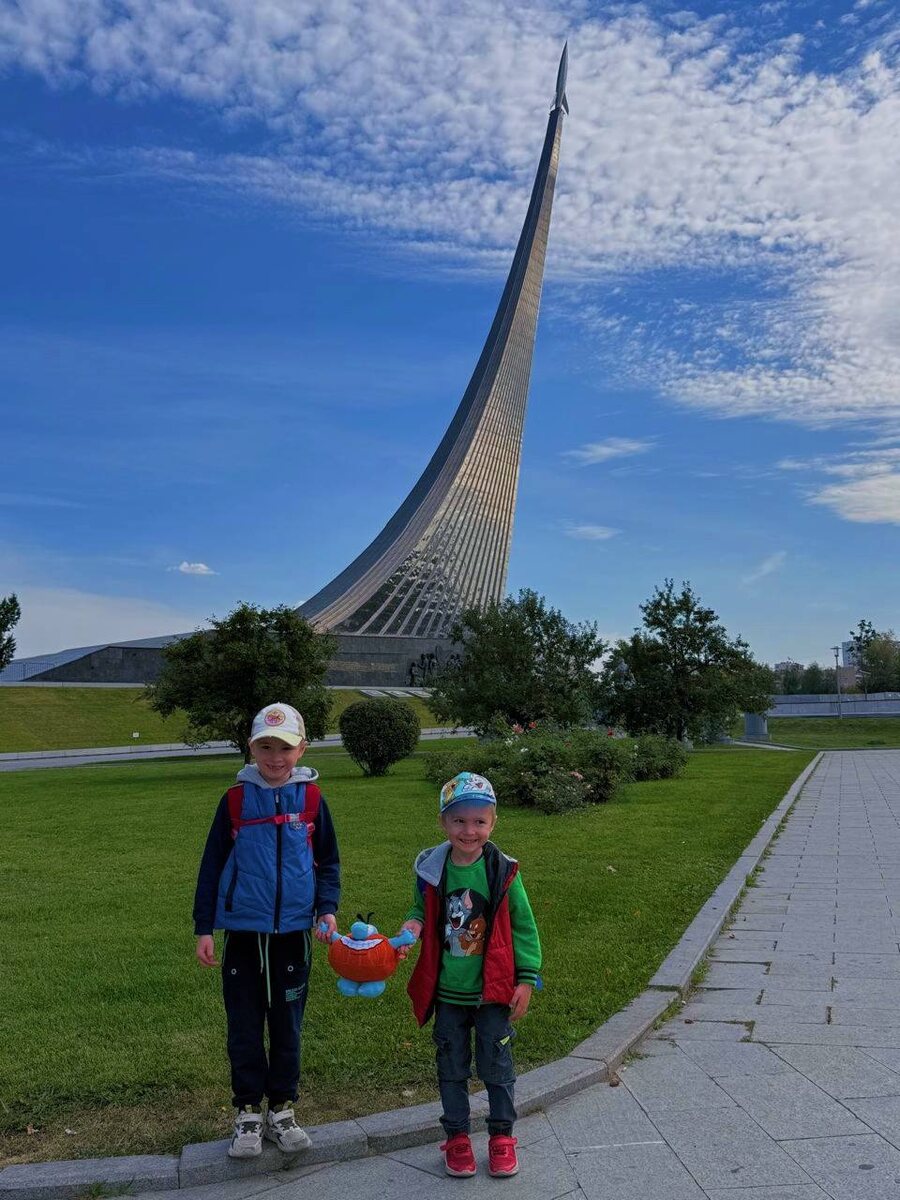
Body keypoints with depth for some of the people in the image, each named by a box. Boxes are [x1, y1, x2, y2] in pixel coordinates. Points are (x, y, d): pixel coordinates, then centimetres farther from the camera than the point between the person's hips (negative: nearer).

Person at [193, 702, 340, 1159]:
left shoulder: (310, 799, -2)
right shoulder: (235, 800, -3)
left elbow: (328, 862, 6)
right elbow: (212, 864, 2)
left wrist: (327, 908, -8)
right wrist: (203, 927, 1)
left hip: (293, 932, 0)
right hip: (243, 932, 0)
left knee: (287, 1026, 12)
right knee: (244, 1028, 10)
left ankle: (282, 1110, 28)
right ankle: (247, 1113, 26)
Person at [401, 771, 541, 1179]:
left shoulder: (502, 871, -12)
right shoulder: (430, 869, -8)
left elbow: (523, 926, -4)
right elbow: (422, 910, 9)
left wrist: (526, 979, -6)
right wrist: (413, 924, -14)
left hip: (494, 991, -2)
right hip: (447, 992, 2)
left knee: (497, 1065, 12)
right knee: (451, 1067, 16)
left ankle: (502, 1134, 32)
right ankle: (457, 1136, 34)